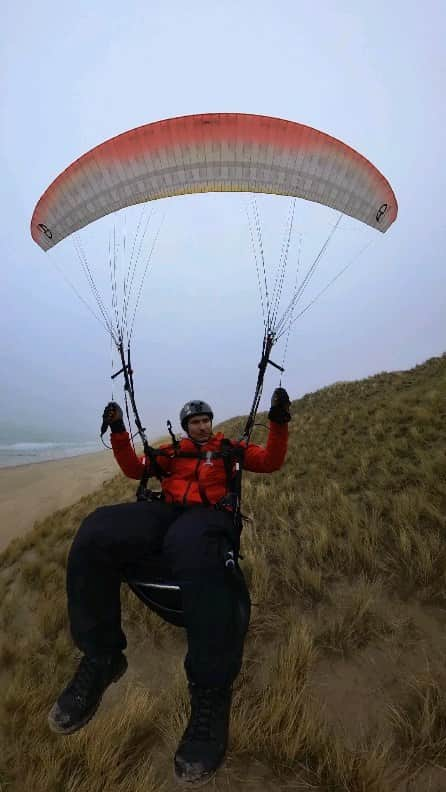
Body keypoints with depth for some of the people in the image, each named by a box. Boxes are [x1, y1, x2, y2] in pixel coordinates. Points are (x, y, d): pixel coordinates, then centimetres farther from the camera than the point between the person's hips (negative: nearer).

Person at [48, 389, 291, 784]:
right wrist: (119, 432, 13)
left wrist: (278, 423, -1)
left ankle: (211, 692, -31)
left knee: (191, 548, -44)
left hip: (208, 515, -3)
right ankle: (101, 659, -12)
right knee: (94, 534, -28)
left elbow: (271, 462, 14)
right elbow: (135, 469, 27)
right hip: (164, 513, 3)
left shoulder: (228, 448, 21)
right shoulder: (172, 451, 28)